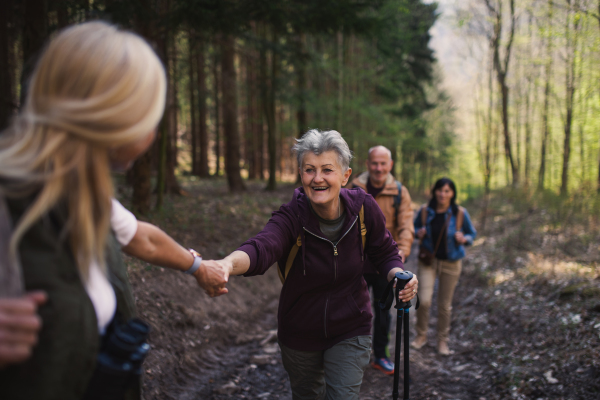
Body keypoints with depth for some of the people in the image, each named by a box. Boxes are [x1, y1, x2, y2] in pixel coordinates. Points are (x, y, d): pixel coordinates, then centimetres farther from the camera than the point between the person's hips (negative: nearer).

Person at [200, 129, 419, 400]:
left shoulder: (363, 208, -16)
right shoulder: (291, 217, -24)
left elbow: (384, 253, 1)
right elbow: (262, 248, -46)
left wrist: (398, 275, -22)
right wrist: (229, 263, -68)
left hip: (350, 330, 0)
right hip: (300, 334, 0)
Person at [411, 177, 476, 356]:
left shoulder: (460, 213, -9)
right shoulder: (425, 211, -5)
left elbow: (472, 234, 4)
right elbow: (415, 227, 12)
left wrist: (464, 239, -18)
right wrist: (419, 233, -10)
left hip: (450, 263, 0)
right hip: (428, 260, 0)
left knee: (445, 304, 7)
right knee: (424, 300, -12)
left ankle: (442, 340, 27)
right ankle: (421, 335, 13)